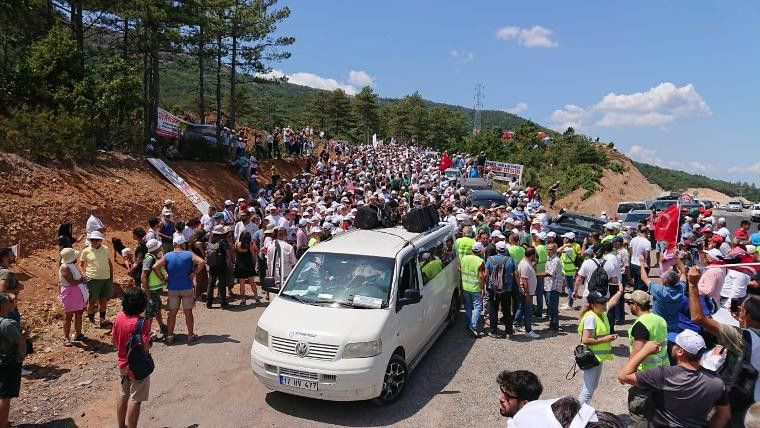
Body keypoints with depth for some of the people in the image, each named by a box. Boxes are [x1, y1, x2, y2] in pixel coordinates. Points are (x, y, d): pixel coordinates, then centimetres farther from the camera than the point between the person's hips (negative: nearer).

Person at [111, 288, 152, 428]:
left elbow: (113, 339, 6)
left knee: (124, 395, 23)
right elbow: (145, 347, -27)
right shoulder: (142, 323, -25)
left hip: (122, 363, 7)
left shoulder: (119, 317, -5)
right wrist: (151, 340, -6)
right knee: (135, 400, 5)